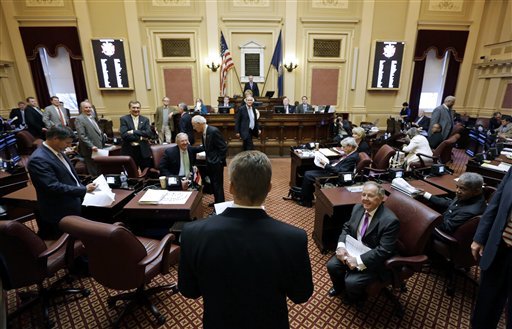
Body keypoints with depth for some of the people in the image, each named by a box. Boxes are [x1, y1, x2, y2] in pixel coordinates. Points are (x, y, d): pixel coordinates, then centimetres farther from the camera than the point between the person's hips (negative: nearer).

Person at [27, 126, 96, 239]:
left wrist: (84, 187, 5)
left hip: (74, 206, 9)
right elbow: (54, 187, -28)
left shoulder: (57, 151, 4)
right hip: (61, 213, -9)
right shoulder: (38, 159, -24)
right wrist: (84, 189, -22)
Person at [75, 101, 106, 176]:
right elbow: (82, 136, -19)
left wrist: (103, 135, 10)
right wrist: (91, 146, -25)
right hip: (90, 151, -9)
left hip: (98, 149, 9)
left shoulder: (91, 118, 17)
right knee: (94, 173, -1)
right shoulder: (79, 119, -11)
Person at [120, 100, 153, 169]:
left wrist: (134, 132, -15)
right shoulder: (124, 119, 3)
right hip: (129, 151, -1)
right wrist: (140, 138, -14)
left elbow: (149, 134, -7)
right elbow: (124, 135, -11)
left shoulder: (145, 120, 8)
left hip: (144, 151, 1)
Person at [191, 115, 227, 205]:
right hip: (210, 162, 9)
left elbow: (223, 147, -19)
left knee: (218, 184, 0)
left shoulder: (214, 131, -21)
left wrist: (220, 160, -15)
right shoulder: (204, 132, 5)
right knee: (213, 183, 18)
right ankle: (217, 202, 33)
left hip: (216, 163, -9)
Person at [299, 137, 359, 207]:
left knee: (307, 176, -10)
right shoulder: (349, 154, 7)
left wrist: (325, 165, -24)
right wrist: (326, 163, 2)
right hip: (330, 171, 11)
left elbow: (339, 171, -27)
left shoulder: (353, 157, -22)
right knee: (307, 173, 6)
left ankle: (306, 201, 4)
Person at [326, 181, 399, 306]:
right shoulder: (358, 208, -5)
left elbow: (383, 251, -27)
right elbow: (346, 228, 4)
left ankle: (355, 298, 18)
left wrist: (359, 261, -30)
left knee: (351, 281, -20)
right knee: (332, 265, -7)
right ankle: (339, 287, 27)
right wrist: (341, 246, -15)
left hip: (374, 260, -6)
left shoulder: (390, 220, -26)